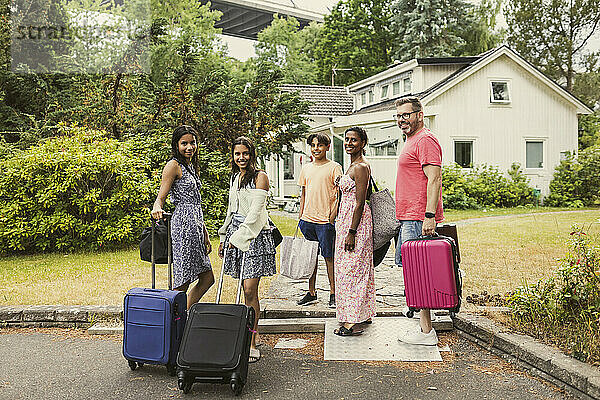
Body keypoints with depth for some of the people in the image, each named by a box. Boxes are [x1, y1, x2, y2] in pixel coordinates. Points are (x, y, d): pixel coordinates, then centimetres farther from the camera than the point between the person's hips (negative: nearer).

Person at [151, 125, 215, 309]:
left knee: (207, 278, 11)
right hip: (183, 224, -9)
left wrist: (205, 235, 20)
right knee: (183, 281, -7)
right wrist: (157, 208, -39)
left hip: (195, 226, 9)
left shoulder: (191, 166, 20)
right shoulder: (173, 165, -6)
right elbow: (160, 197, -15)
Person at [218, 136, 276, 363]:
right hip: (235, 233, 7)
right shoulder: (235, 177, 18)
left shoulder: (260, 177, -5)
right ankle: (249, 333, 18)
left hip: (254, 235, -6)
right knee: (246, 290, 9)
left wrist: (239, 236, -14)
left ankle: (251, 344, -2)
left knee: (250, 290, -8)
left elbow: (255, 212, -12)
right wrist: (224, 238, 21)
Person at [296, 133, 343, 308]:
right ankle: (311, 293, 20)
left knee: (329, 256, 0)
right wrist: (301, 217, 13)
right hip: (307, 219, 5)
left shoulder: (334, 167, -2)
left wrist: (333, 216, -14)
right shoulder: (306, 168, 13)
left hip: (325, 220, -5)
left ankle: (333, 293, 11)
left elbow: (340, 194, -5)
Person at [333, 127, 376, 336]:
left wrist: (351, 232, -22)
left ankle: (352, 321, -1)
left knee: (350, 268, -7)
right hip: (347, 219, 11)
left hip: (355, 221, -11)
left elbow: (360, 203, -20)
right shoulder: (354, 165, 16)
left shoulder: (361, 167, -15)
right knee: (359, 268, 14)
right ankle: (365, 314, 23)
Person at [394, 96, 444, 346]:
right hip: (408, 219, 11)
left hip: (418, 220, -11)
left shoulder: (425, 140, -10)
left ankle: (426, 332, -1)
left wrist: (429, 215, -25)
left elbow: (434, 179, -19)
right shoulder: (411, 141, 22)